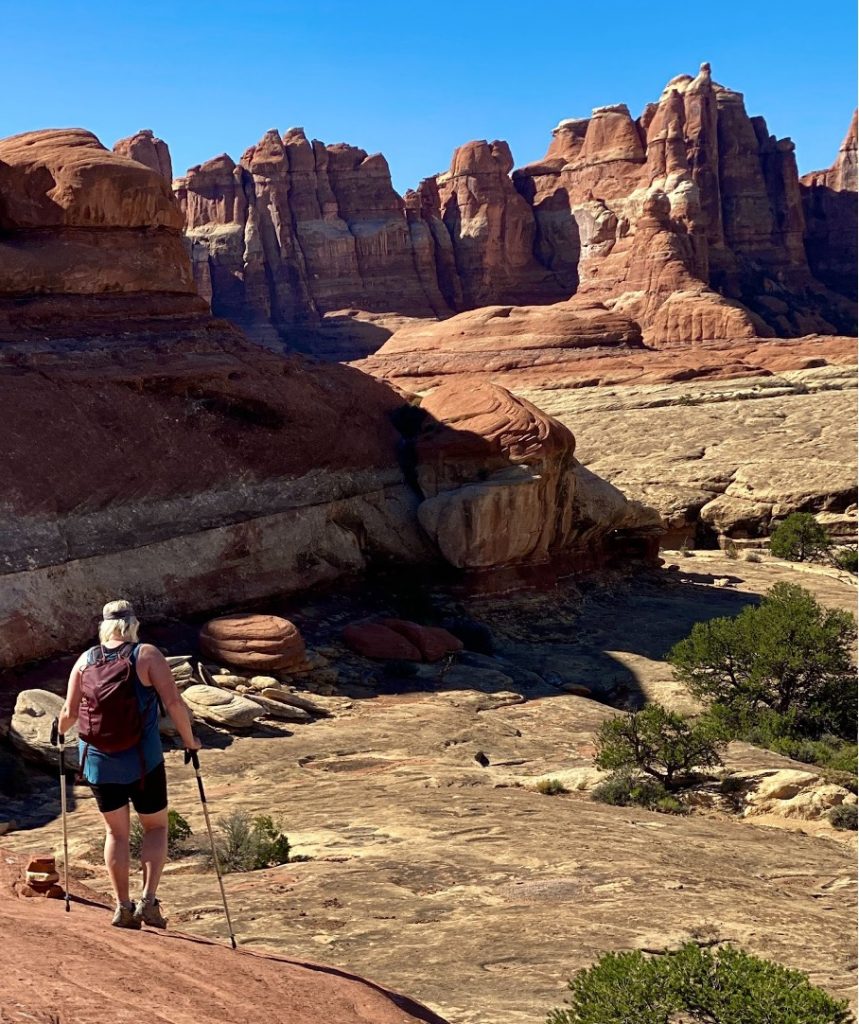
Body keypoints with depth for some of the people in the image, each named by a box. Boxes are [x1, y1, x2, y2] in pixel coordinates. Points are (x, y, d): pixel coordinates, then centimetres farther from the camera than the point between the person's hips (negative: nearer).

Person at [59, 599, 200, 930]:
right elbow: (173, 701, -15)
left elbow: (70, 712, -1)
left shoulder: (86, 660, 1)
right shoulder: (147, 655, -7)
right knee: (156, 828, 14)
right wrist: (189, 739, -3)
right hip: (142, 760, -3)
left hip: (98, 761, 3)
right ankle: (148, 899, 0)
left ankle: (122, 906, 16)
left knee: (116, 832, 17)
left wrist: (61, 729, 21)